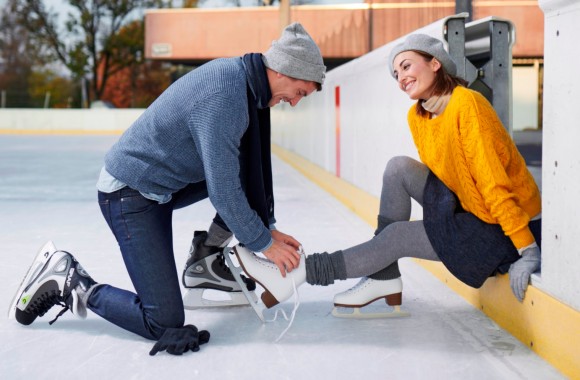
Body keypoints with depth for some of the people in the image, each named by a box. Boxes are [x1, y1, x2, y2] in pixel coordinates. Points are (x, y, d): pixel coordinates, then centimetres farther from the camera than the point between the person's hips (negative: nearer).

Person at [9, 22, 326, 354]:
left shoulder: (238, 74, 1)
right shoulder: (222, 98, -28)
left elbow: (253, 167, 12)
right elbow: (223, 193, -25)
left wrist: (268, 227, 10)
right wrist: (265, 243, -12)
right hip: (132, 196, -10)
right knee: (165, 324, -9)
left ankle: (208, 257, 16)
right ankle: (69, 283, 3)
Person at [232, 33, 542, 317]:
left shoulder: (467, 104, -22)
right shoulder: (417, 116, 3)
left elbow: (495, 182, -26)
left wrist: (527, 250, -26)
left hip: (501, 228, -7)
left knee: (396, 237, -13)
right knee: (399, 168, -5)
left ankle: (295, 276, -4)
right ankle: (384, 278, -2)